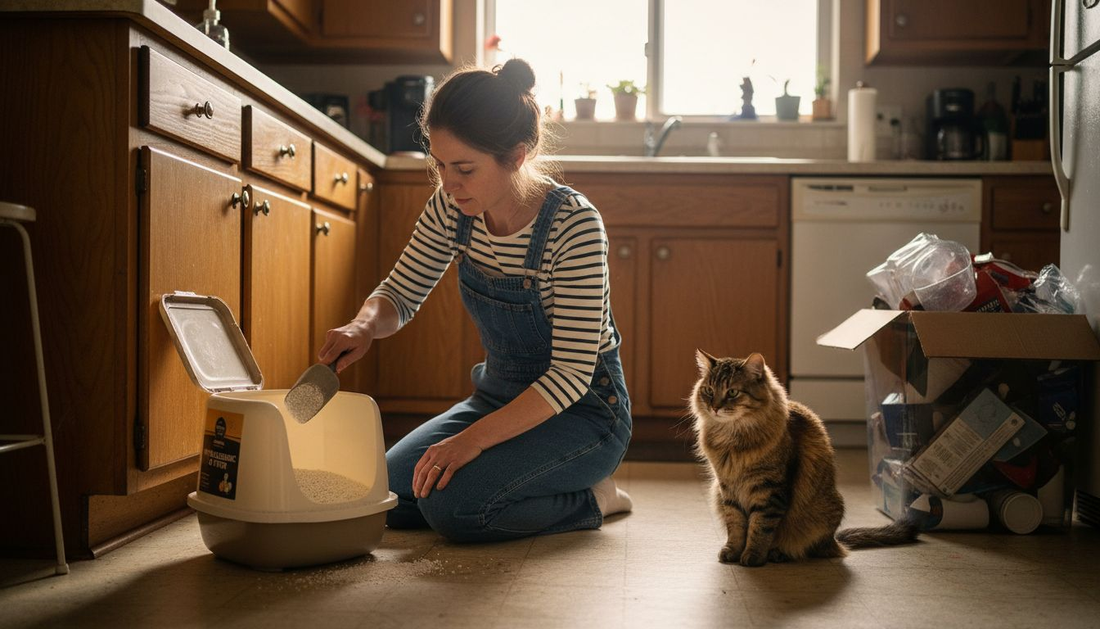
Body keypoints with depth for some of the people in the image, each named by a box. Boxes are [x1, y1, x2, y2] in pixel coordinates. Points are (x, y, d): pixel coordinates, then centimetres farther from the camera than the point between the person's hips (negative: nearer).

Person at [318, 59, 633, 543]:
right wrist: (365, 325, -21)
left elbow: (573, 373, -26)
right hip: (500, 396, 7)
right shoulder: (452, 208, -8)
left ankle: (590, 498, 0)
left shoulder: (574, 225, -26)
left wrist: (473, 440, -31)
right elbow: (401, 293, 4)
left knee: (450, 505, -26)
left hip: (582, 411, -7)